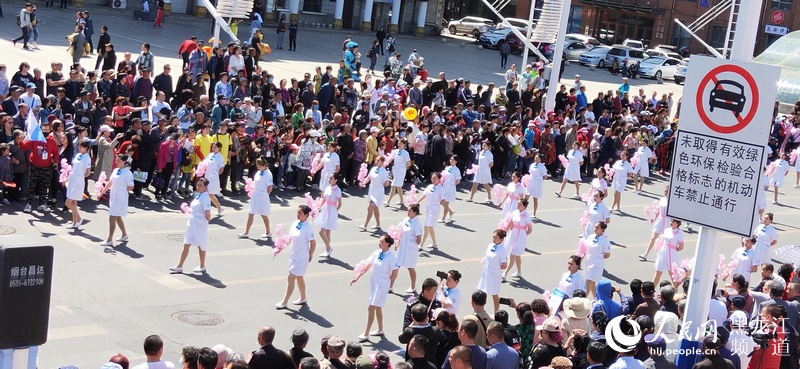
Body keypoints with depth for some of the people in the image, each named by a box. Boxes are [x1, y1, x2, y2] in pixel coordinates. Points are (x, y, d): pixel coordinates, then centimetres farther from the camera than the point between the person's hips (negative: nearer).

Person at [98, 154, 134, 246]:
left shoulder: (128, 173, -15)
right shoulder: (115, 171, 9)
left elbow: (131, 187, -15)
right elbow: (110, 183, 16)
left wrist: (122, 190, -3)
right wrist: (101, 193, 14)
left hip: (120, 199, -8)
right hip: (113, 197, 8)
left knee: (112, 218, -9)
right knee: (118, 218, 18)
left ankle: (109, 240, -5)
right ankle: (124, 235, 34)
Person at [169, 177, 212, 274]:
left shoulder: (205, 198, -19)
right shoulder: (197, 196, 7)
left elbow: (207, 214, -23)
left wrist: (208, 219, -6)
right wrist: (188, 208, 6)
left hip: (200, 226, -8)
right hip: (192, 225, 8)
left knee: (201, 246, 8)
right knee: (186, 245, 9)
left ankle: (202, 267, 24)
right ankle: (179, 266, 14)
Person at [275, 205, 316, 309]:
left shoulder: (308, 227, -22)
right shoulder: (295, 224, 1)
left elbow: (313, 243, -17)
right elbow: (290, 238, 11)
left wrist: (310, 255, -8)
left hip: (301, 258, -8)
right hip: (294, 255, 8)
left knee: (290, 278, -6)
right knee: (299, 277, 20)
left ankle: (284, 302, 3)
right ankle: (303, 298, 37)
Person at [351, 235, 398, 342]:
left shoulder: (391, 257, -17)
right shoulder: (376, 253, 2)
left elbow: (394, 274, -13)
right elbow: (367, 266, 9)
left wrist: (386, 281, -4)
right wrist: (357, 277, 5)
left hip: (382, 285, -7)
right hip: (374, 282, 7)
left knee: (371, 308, -9)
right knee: (377, 307, 19)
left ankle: (366, 334, -4)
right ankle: (380, 330, 35)